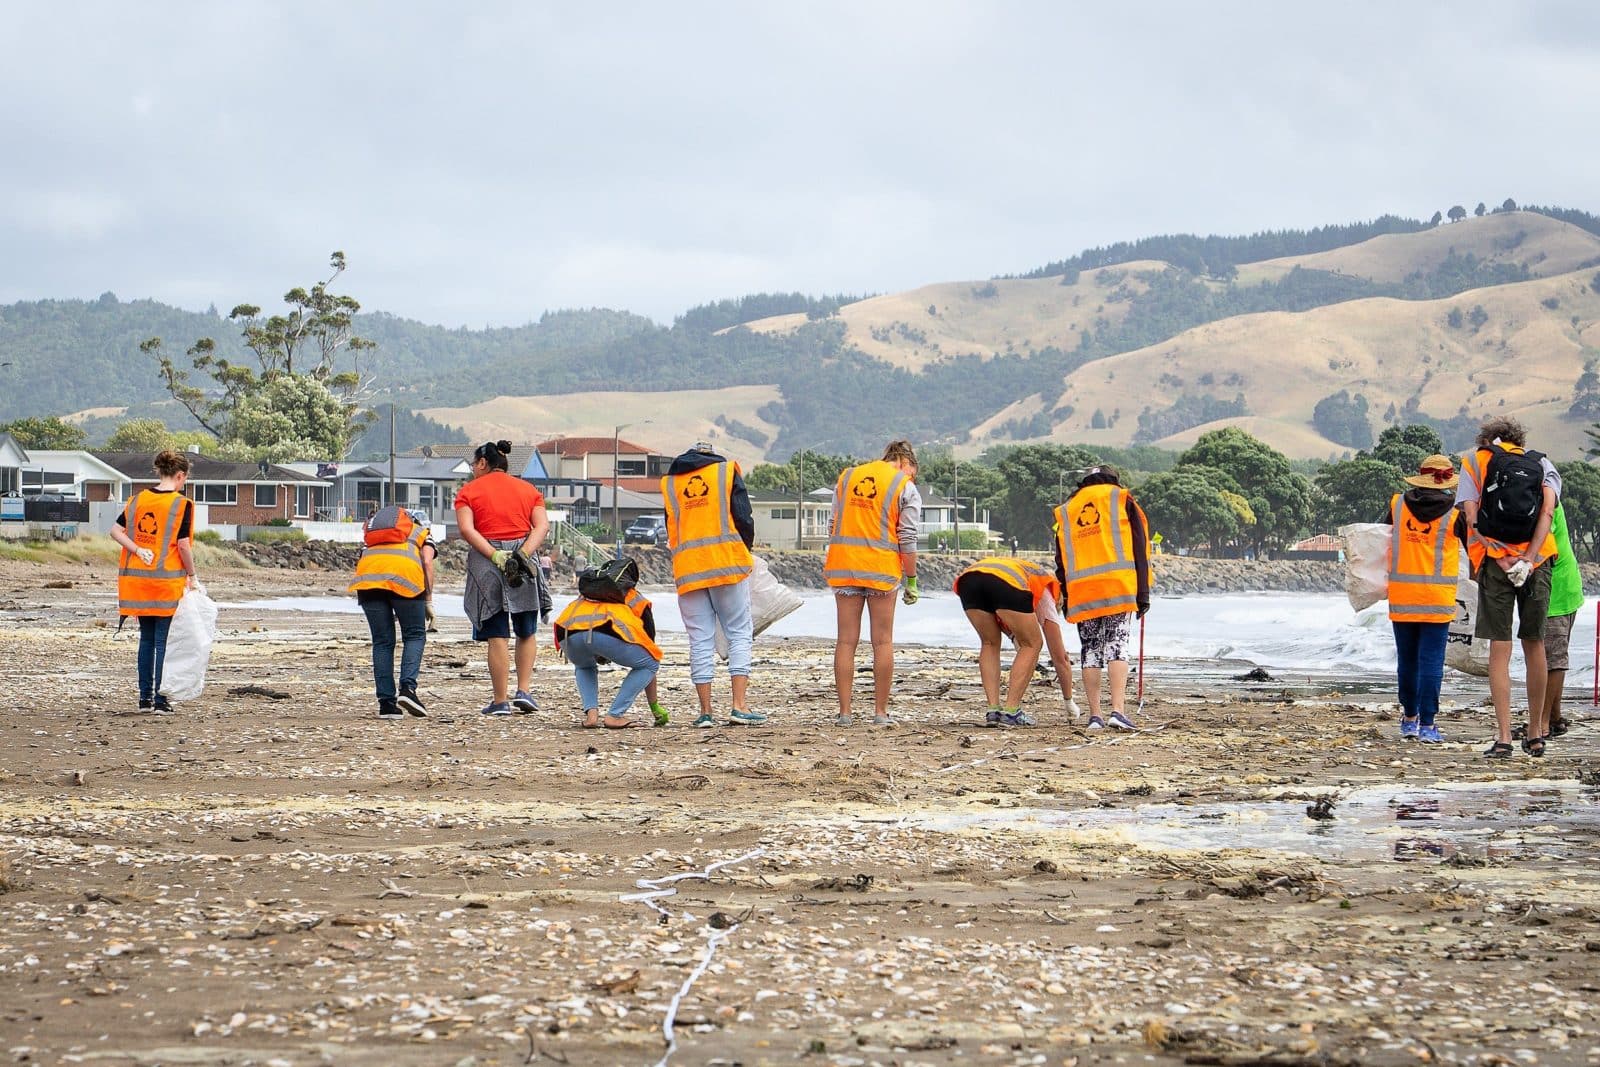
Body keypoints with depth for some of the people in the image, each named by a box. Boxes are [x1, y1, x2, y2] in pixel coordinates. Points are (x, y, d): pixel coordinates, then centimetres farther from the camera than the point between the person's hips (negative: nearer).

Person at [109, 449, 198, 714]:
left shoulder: (137, 499, 7)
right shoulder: (182, 505, -10)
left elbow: (116, 531, 1)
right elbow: (183, 545, -13)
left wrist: (138, 551, -5)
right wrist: (191, 575, -1)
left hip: (137, 579, 5)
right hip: (167, 581, -5)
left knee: (147, 638, 13)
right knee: (163, 641, 1)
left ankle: (145, 698, 15)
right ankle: (160, 700, 1)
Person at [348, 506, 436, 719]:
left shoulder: (374, 534, 38)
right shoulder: (422, 532, 29)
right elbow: (427, 562, 9)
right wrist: (429, 601, 11)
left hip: (367, 576, 3)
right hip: (404, 574, -3)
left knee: (382, 641, 11)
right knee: (415, 636, 11)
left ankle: (387, 703, 6)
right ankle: (408, 687, -8)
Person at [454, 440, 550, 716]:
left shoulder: (469, 491, 5)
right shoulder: (528, 490, 14)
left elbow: (466, 529, -11)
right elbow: (542, 525, -2)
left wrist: (494, 555, -16)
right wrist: (523, 554, -12)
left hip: (486, 563, -2)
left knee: (497, 636, 0)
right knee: (526, 633, 16)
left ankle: (501, 701, 0)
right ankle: (524, 691, 5)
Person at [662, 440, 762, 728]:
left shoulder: (669, 482, 16)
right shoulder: (727, 470, 8)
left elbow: (671, 530, 14)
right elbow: (743, 518, 1)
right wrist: (744, 553, 15)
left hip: (687, 571, 2)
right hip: (729, 564, -2)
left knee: (700, 640, 4)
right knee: (739, 633, 2)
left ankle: (706, 712, 1)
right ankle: (740, 706, -9)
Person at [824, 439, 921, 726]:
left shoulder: (847, 476, 13)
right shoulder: (906, 489, 1)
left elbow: (834, 526, 13)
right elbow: (908, 540, -4)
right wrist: (911, 581, 3)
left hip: (843, 565, 3)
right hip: (882, 568, -3)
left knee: (846, 641, 6)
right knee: (883, 642, 5)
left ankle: (844, 712, 5)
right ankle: (880, 712, 7)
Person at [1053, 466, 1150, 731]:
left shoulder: (1065, 511, 23)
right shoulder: (1122, 500, 13)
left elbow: (1061, 561, 19)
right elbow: (1139, 549, 5)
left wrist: (1066, 598, 22)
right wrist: (1143, 593, 4)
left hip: (1081, 590, 3)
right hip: (1119, 587, -2)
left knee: (1090, 649, 6)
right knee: (1117, 645, -6)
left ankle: (1094, 714, 0)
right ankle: (1118, 710, -19)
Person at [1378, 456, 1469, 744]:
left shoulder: (1397, 505, 3)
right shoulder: (1455, 512, -4)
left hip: (1401, 596, 2)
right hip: (1438, 598, -2)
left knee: (1407, 658, 14)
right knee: (1431, 660, -1)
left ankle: (1410, 718, 24)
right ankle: (1427, 725, -4)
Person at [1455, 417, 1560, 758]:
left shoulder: (1474, 461, 12)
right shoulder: (1542, 464, 15)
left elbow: (1472, 519, -3)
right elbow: (1548, 510, -3)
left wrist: (1503, 561, -8)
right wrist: (1528, 559, -10)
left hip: (1494, 562, -2)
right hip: (1536, 561, 2)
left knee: (1499, 649, 0)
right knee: (1534, 646, 13)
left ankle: (1503, 738, -7)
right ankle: (1535, 735, 20)